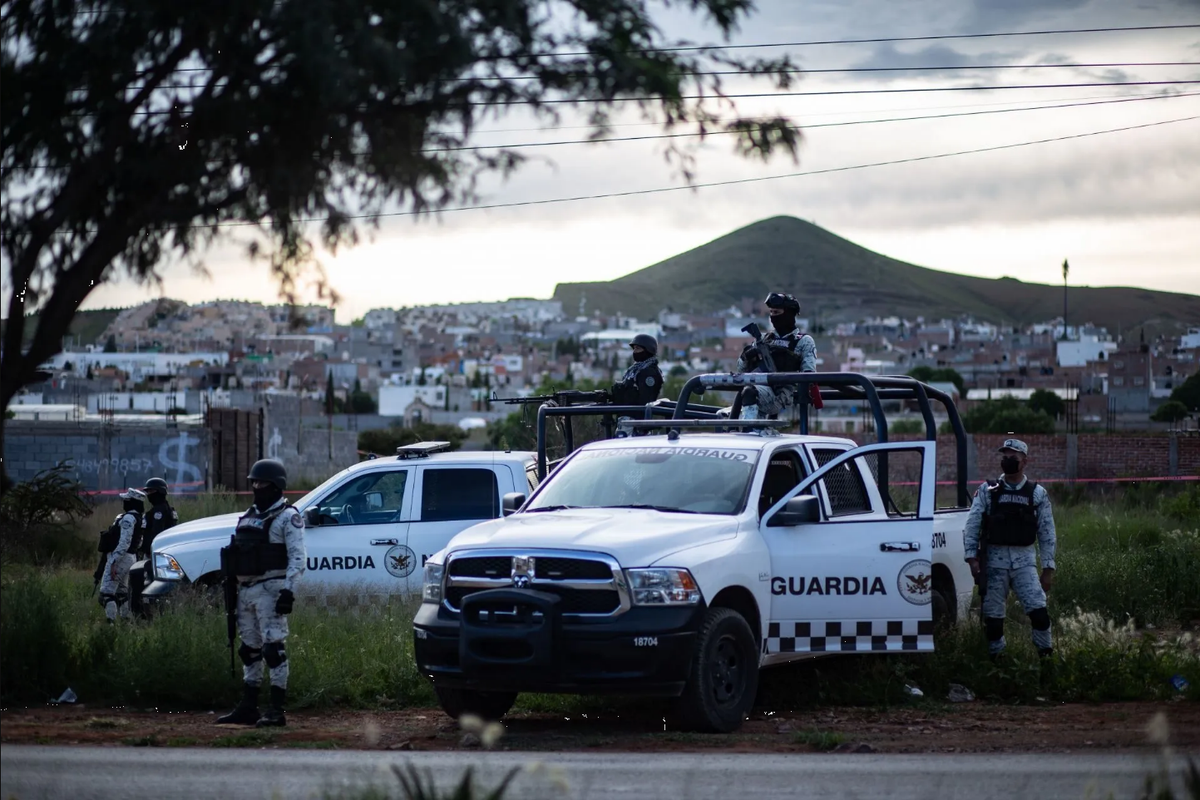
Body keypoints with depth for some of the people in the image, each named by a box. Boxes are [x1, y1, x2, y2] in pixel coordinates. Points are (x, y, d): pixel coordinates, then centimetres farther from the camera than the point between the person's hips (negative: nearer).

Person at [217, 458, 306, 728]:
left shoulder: (287, 517, -6)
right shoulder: (249, 516, 20)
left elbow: (297, 558, -14)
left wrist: (289, 590, -24)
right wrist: (233, 592, 18)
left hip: (270, 589, -9)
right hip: (246, 590, 9)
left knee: (274, 647, -12)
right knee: (249, 649, 13)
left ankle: (277, 710, -14)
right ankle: (248, 708, 19)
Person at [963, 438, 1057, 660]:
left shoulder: (1038, 494, 7)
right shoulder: (987, 490, 5)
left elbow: (1047, 533, 7)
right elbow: (972, 525, 3)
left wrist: (1048, 568, 3)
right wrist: (972, 557, -8)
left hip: (1024, 560, 0)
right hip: (994, 559, 0)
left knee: (1038, 610, -14)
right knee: (993, 614, 1)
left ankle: (1046, 656, -5)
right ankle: (996, 658, 12)